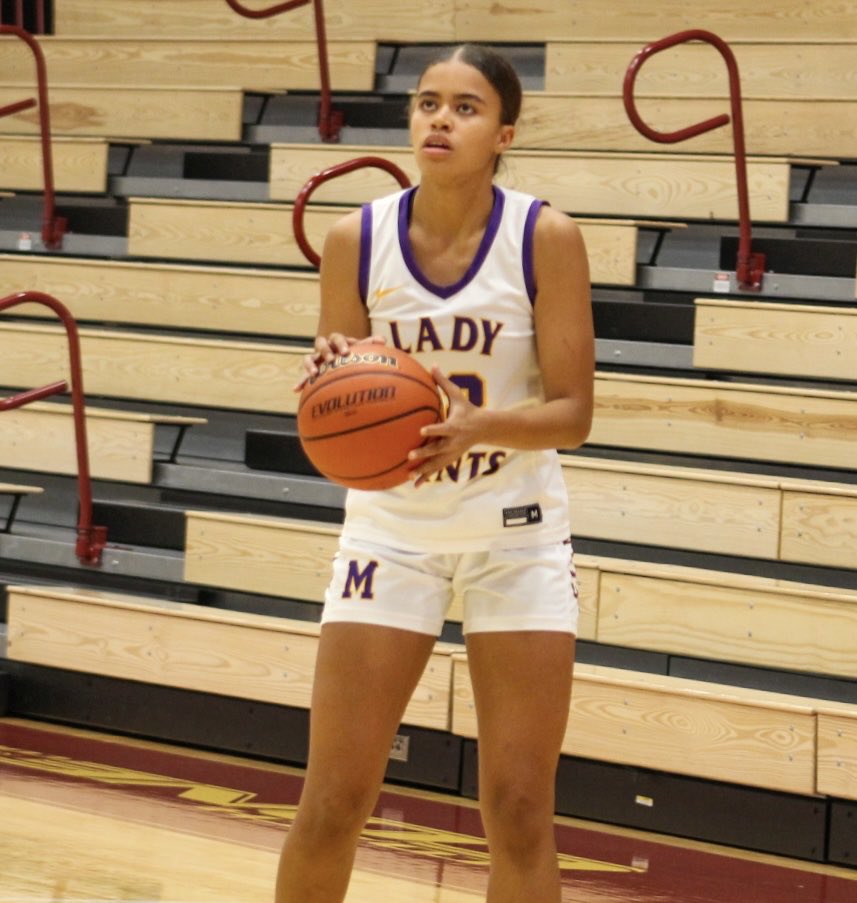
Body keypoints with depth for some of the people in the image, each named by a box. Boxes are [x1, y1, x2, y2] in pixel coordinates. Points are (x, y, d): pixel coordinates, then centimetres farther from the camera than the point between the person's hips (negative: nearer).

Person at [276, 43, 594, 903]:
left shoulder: (545, 237, -12)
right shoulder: (356, 238, -8)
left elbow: (572, 412, -12)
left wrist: (476, 426, -30)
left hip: (517, 534, -1)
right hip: (391, 528, 1)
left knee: (519, 814, 1)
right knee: (331, 805, 0)